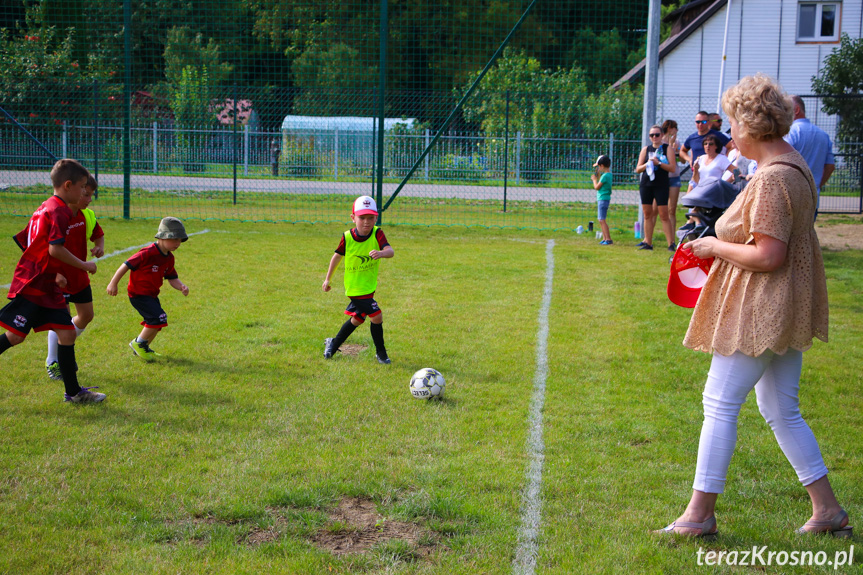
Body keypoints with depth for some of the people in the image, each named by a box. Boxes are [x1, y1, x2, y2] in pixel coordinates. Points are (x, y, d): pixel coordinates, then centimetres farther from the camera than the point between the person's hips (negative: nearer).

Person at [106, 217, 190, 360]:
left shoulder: (169, 257, 5)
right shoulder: (148, 253, -22)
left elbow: (172, 278, 10)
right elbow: (127, 265, -20)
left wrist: (181, 287, -12)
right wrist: (113, 283, -20)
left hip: (151, 294, 9)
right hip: (138, 294, -9)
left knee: (157, 323, 15)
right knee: (159, 318, -18)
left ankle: (143, 348, 34)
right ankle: (139, 343, 0)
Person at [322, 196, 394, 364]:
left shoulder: (377, 233, -13)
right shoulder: (347, 238, -14)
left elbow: (390, 251, -28)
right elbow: (337, 256, 2)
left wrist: (381, 253, -52)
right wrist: (327, 279, 10)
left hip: (369, 286, 5)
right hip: (355, 287, -5)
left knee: (357, 319, 21)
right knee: (376, 316, -12)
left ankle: (333, 344, 42)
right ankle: (380, 352, 7)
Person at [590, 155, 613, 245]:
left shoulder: (605, 175, -17)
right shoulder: (609, 174, 11)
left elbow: (597, 187, -11)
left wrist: (594, 179, 5)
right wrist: (598, 175, 20)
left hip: (603, 199, -10)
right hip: (601, 199, 10)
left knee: (602, 220, -11)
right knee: (600, 220, 14)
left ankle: (608, 239, -14)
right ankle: (605, 238, 17)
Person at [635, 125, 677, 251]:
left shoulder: (668, 148, 3)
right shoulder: (646, 149, 13)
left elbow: (672, 168, -6)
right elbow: (638, 169, 10)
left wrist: (658, 163, -16)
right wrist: (647, 164, -9)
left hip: (661, 185, -4)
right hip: (646, 184, 4)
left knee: (664, 214, -9)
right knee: (647, 214, 4)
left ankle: (671, 243, -6)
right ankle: (648, 242, 10)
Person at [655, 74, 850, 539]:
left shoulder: (771, 179, -21)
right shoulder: (793, 165, 12)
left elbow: (768, 256, -26)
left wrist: (716, 247, -12)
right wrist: (721, 243, 13)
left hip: (760, 311, -11)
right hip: (785, 310, 11)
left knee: (720, 404, -2)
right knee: (782, 411, 16)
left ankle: (700, 512, 5)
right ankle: (827, 510, 20)